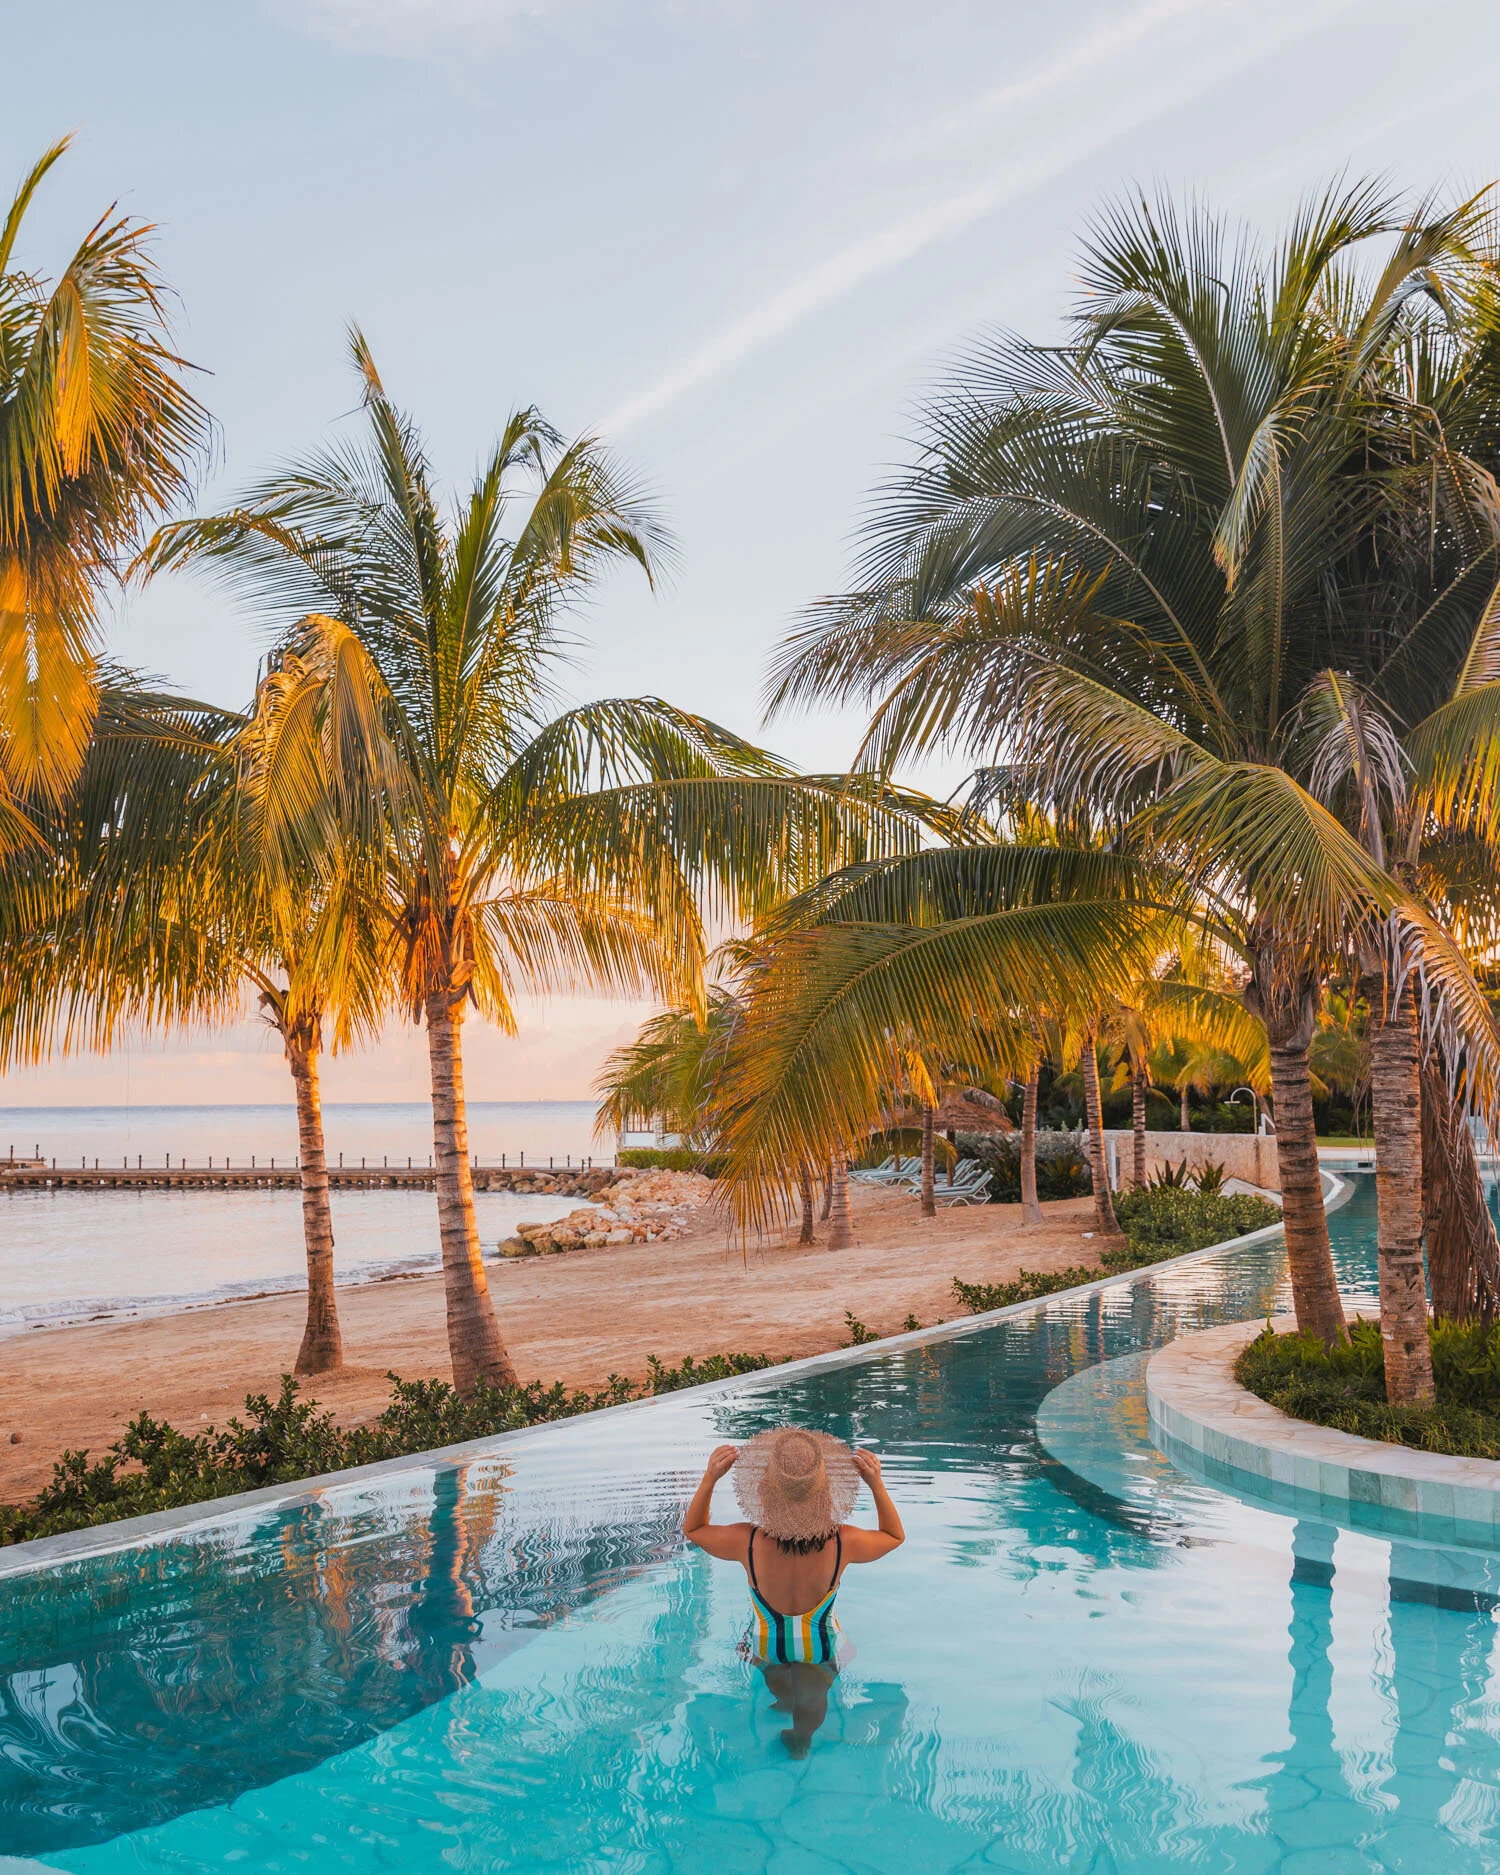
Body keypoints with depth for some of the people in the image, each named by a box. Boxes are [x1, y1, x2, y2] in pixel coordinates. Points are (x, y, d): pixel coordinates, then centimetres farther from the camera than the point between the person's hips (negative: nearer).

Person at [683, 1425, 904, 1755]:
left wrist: (709, 1478, -27)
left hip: (765, 1645, -1)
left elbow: (692, 1530, -16)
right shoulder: (843, 1543, -38)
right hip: (820, 1647, 1)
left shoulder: (746, 1542, -39)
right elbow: (895, 1536, -14)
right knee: (812, 1698, 35)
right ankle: (802, 1740, 45)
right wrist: (877, 1484, -23)